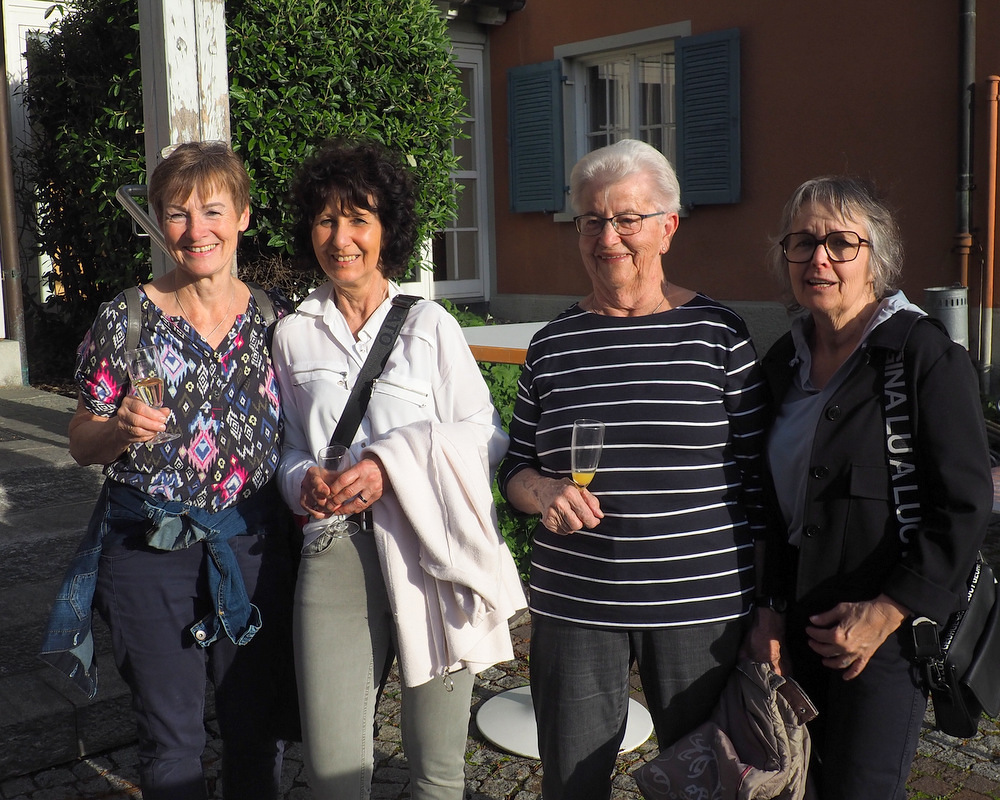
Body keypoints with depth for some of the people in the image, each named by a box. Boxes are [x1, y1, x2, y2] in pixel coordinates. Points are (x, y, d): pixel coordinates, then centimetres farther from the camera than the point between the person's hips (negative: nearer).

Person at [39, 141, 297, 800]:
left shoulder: (276, 320, 1)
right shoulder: (127, 318, -5)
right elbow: (82, 444, 1)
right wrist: (120, 428, -19)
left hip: (254, 545, 2)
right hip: (150, 549, -1)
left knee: (258, 730, 13)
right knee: (171, 739, 11)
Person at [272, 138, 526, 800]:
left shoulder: (429, 325, 3)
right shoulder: (294, 336, 11)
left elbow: (489, 436, -2)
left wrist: (391, 464, -14)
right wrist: (305, 481, -3)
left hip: (429, 553, -1)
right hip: (335, 552, 2)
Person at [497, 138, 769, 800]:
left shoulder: (718, 333, -2)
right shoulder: (554, 343, 5)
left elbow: (756, 479, -1)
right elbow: (515, 470, 12)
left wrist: (767, 608, -3)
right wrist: (546, 492, -11)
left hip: (700, 605, -2)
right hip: (574, 604, 2)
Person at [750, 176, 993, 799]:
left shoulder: (928, 356, -12)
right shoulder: (783, 362, 7)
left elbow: (965, 507, -14)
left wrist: (886, 613, -16)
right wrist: (769, 607, 5)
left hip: (891, 628, -6)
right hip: (802, 623, 6)